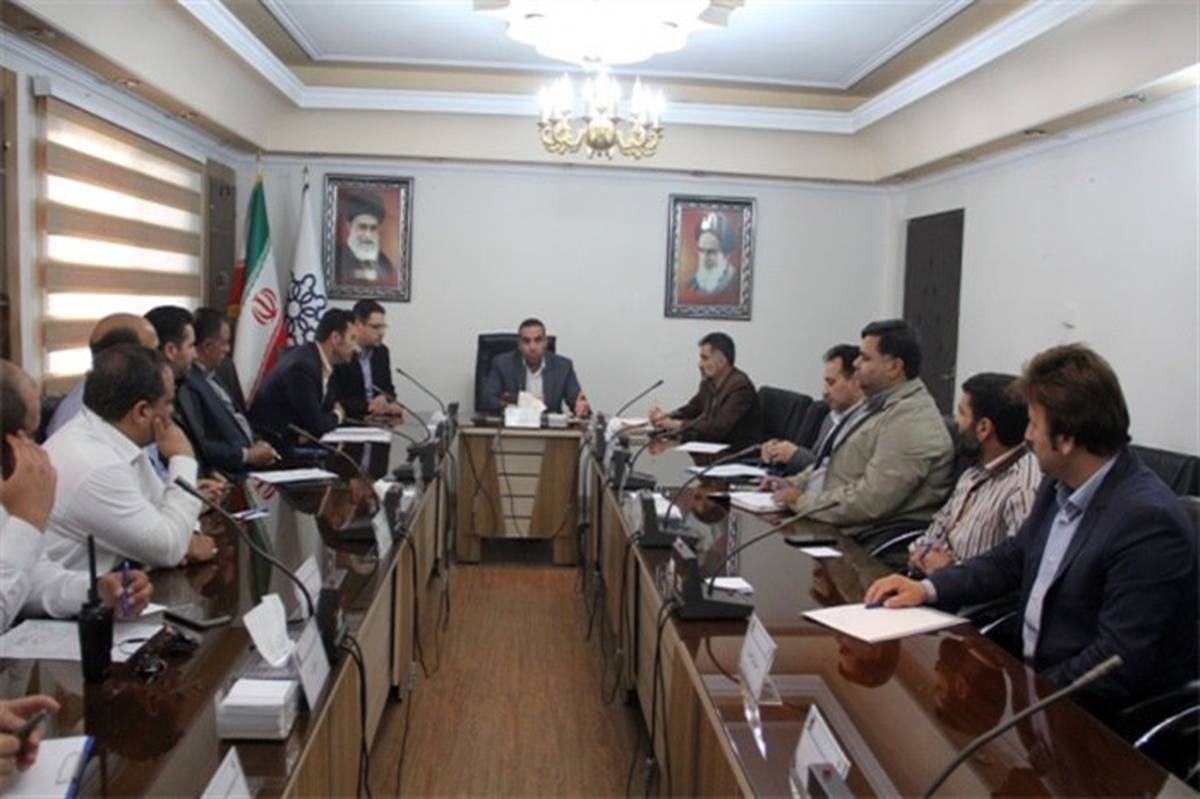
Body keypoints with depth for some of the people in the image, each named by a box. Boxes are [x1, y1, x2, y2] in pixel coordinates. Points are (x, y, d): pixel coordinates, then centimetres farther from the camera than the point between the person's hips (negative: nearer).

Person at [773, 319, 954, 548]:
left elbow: (871, 500, -24)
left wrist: (805, 502, -15)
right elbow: (836, 461, 23)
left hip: (867, 541, -9)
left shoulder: (909, 420, -18)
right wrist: (794, 484, 9)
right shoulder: (881, 403, 14)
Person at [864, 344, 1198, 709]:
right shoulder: (1059, 486, 1)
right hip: (1035, 676, 7)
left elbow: (1120, 664, -24)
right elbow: (1012, 558, 14)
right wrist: (927, 588, 2)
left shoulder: (1148, 520, -24)